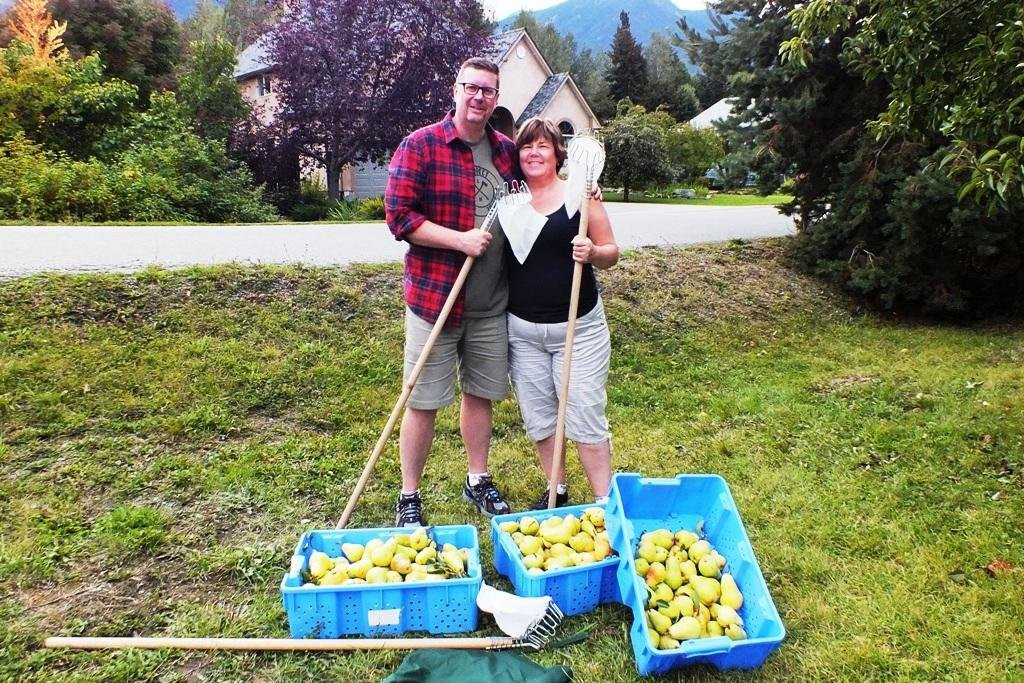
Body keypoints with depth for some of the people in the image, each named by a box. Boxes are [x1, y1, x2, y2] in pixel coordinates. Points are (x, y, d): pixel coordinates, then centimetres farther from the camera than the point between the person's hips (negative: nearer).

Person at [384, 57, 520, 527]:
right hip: (434, 295, -4)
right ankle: (409, 497, 19)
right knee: (423, 401, 3)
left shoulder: (507, 151, 9)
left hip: (492, 303, 5)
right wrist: (460, 240, -20)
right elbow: (399, 215, -12)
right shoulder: (419, 146, -6)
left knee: (480, 393, 15)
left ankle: (478, 481, 33)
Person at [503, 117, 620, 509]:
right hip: (522, 330, 3)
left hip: (578, 328, -3)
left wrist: (593, 252, -20)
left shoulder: (579, 193, -2)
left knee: (585, 418, -2)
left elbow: (611, 254, 0)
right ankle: (557, 492, 29)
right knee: (538, 417, 11)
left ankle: (605, 503, 11)